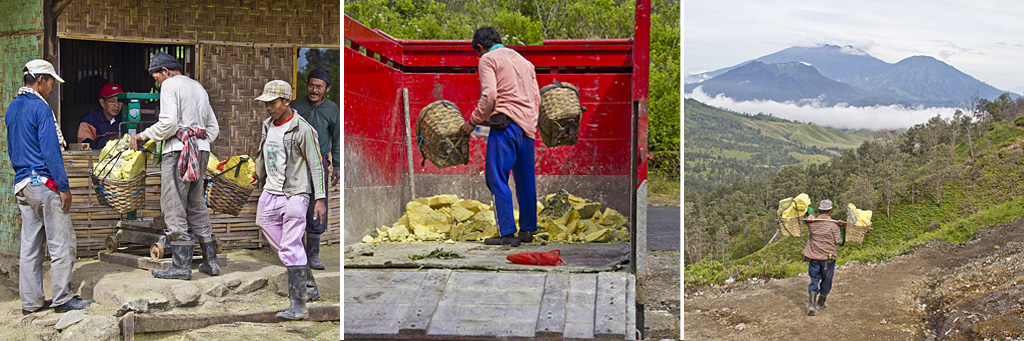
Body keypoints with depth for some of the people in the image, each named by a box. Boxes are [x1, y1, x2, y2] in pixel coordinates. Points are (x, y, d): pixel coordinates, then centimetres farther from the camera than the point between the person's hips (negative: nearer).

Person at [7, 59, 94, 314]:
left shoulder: (12, 109, 15)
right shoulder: (40, 108, -13)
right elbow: (51, 151, -17)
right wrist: (64, 186, -15)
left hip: (22, 185, 9)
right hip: (44, 183, -9)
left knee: (30, 245, 11)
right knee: (62, 244, -2)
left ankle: (31, 301, 15)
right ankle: (62, 299, 2)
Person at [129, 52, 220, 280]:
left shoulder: (170, 85, -2)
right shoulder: (198, 87, 22)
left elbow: (168, 124, -15)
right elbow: (213, 128, 22)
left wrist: (143, 136, -4)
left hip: (179, 150, -8)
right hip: (201, 150, 8)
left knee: (173, 207, -4)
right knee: (196, 205, 14)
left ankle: (181, 265, -5)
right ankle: (210, 260, 14)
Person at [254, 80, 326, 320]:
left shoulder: (303, 129, -13)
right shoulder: (268, 125, 9)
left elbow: (316, 165, -13)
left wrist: (320, 199, -18)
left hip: (294, 194, -7)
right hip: (269, 195, 7)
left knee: (291, 249, -12)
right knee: (283, 248, 12)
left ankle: (298, 305, -11)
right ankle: (309, 288, 28)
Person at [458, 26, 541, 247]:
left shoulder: (488, 59, 2)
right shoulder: (522, 60, 24)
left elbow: (489, 96, -12)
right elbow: (536, 98, 19)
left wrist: (473, 121, -4)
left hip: (507, 123, -7)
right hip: (528, 125, 7)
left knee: (497, 178, -6)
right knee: (525, 179, 13)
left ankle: (507, 233, -11)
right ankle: (528, 230, 19)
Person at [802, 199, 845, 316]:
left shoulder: (812, 222, -2)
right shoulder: (833, 225, -12)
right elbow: (839, 241, -6)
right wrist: (842, 232, 7)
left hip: (813, 257, 3)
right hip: (828, 258, -3)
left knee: (814, 280, 8)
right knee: (826, 281, 15)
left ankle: (812, 304, -10)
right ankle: (820, 304, 27)